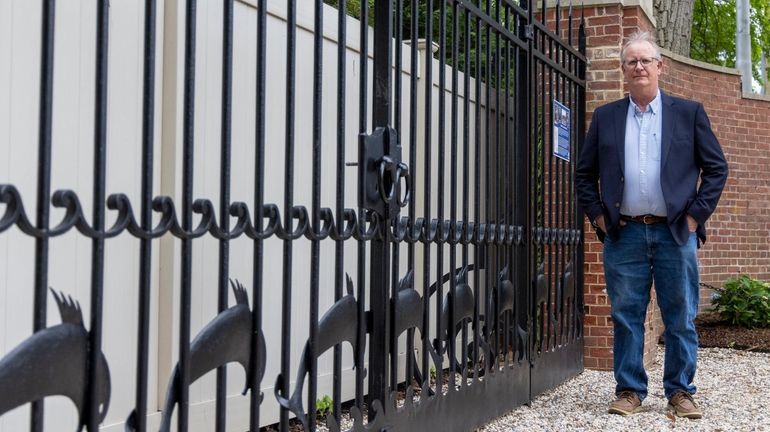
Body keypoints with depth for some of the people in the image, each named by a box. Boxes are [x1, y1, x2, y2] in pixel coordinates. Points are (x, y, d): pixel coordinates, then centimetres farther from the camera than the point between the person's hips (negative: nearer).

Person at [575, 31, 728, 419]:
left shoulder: (689, 113, 6)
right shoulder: (605, 117, 10)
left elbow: (716, 168, 5)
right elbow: (584, 173, 14)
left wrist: (696, 214, -3)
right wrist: (597, 214, 3)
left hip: (675, 233, -1)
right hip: (624, 234, 1)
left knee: (681, 318, 4)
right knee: (626, 317, 4)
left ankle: (680, 391, 15)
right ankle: (629, 390, 14)